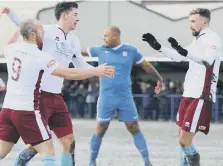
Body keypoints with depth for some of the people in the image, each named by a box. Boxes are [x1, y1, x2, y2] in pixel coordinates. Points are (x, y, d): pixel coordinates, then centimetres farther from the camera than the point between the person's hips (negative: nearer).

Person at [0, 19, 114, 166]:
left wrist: (19, 30, 43)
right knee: (48, 151, -1)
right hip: (27, 111, -7)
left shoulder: (12, 49, 5)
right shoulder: (40, 56, -14)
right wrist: (96, 71, -10)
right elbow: (68, 74, -14)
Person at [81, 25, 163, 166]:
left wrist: (159, 79, 19)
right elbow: (80, 51, 9)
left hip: (126, 98, 0)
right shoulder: (100, 50, 1)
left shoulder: (131, 51, 0)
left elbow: (146, 65, 12)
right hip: (106, 98, 0)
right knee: (100, 130, 3)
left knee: (134, 129, 0)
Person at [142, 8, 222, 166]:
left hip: (201, 97, -10)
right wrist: (158, 46, 21)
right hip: (189, 95, 10)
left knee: (185, 141, -13)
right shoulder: (198, 40, 18)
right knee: (183, 138, 14)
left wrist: (184, 51, -43)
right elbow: (178, 57, 30)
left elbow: (207, 61, -31)